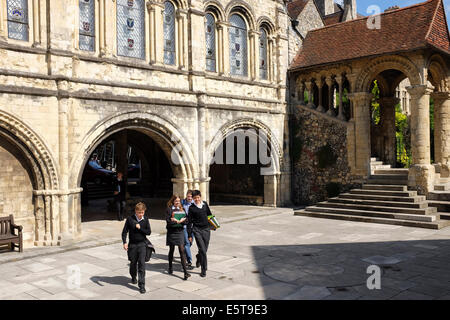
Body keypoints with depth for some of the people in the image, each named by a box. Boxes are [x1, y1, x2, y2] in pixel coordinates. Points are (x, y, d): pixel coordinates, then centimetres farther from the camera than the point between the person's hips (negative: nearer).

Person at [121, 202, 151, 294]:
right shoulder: (130, 219, -5)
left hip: (142, 244, 0)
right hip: (132, 244, 1)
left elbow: (149, 232, -1)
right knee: (133, 262, 14)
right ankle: (133, 277, 43)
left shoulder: (145, 219, -1)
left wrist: (140, 228, -14)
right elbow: (124, 231, -1)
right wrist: (124, 242, -10)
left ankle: (141, 285, -7)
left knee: (142, 263, -9)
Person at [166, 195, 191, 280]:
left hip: (180, 231, 1)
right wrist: (179, 221, -17)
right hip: (171, 232, -1)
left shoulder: (181, 209, 8)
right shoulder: (169, 209, -2)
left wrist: (176, 220, -14)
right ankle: (170, 267, 34)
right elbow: (168, 221, -13)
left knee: (182, 250, -7)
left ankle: (185, 271, -9)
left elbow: (186, 220, 1)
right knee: (171, 250, 13)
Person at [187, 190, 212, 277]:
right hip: (197, 230, -3)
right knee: (202, 249, -9)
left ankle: (198, 257, 43)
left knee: (205, 249, 9)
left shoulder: (205, 204, 6)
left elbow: (209, 214, 22)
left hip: (206, 229, 3)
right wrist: (189, 235, -3)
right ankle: (204, 269, 1)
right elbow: (190, 222, -1)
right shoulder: (191, 208, -3)